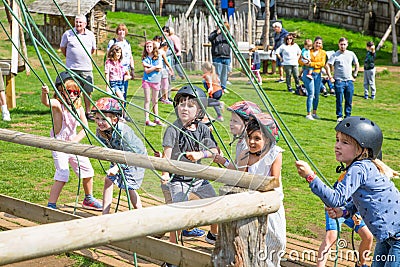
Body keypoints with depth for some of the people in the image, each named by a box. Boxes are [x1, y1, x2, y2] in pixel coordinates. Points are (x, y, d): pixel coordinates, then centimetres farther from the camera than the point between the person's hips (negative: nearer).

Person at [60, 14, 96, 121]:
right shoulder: (68, 34, -1)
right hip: (72, 68, -2)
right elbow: (62, 48, 12)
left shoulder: (90, 35, 7)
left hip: (87, 68, 2)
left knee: (88, 91, 5)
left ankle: (88, 112, 15)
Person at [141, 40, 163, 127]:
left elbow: (159, 69, -8)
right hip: (147, 80, -2)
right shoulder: (144, 58, 0)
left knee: (155, 101, 9)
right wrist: (155, 67, -16)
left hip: (156, 81, 2)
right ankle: (147, 120, -4)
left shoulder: (158, 57, 4)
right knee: (147, 100, -3)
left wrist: (149, 65, -11)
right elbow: (147, 71, -9)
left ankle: (156, 119, 16)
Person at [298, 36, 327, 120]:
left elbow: (322, 63, -6)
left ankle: (314, 113, 19)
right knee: (311, 94, -10)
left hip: (317, 75, 3)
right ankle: (308, 114, -5)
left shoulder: (323, 53, 8)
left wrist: (312, 64, -15)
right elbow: (300, 60, 1)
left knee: (317, 94, 6)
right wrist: (305, 63, -19)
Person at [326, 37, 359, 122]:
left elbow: (357, 65, 20)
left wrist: (354, 76, 13)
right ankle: (339, 116, 9)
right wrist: (330, 77, -9)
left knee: (349, 101, 5)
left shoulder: (351, 54, 9)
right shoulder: (335, 55, -2)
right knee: (339, 100, -1)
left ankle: (348, 116, 15)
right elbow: (328, 66, -5)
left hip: (349, 81, 3)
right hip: (339, 81, -3)